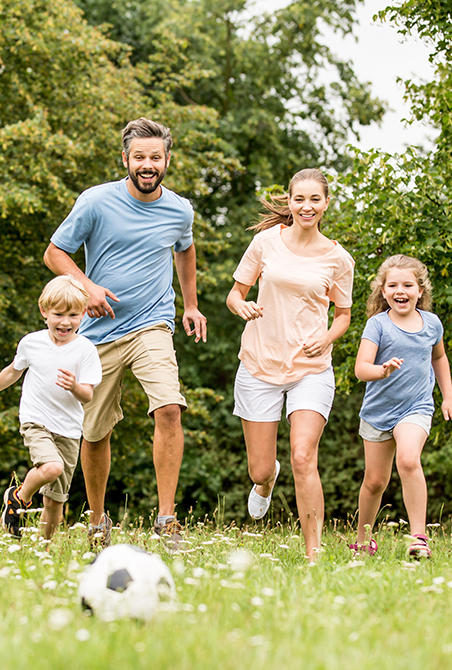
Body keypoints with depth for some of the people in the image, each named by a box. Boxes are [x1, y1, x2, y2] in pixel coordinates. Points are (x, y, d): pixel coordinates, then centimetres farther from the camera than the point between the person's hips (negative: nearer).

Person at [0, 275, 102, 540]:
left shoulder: (85, 349, -7)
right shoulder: (31, 342, -2)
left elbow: (88, 396, -11)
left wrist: (75, 387, -32)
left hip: (69, 430, 1)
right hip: (35, 421, -1)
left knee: (55, 500, 4)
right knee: (51, 468, -30)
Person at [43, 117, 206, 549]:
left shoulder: (179, 210, 2)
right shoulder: (96, 202, -7)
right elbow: (54, 252, 0)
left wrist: (191, 305, 27)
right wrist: (86, 286, -17)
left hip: (151, 326, 0)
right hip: (100, 333, 0)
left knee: (169, 408, -25)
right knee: (95, 431, 8)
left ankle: (166, 518, -19)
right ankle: (97, 521, 31)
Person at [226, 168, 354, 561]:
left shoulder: (337, 259, 1)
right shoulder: (267, 241, 0)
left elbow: (343, 314, 13)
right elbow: (235, 294, 8)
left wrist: (327, 339, -8)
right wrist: (243, 306, -16)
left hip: (311, 369, -1)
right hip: (260, 366, 1)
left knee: (303, 458, -19)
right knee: (260, 470, 6)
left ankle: (314, 553, -10)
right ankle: (267, 481, 46)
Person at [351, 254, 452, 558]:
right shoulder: (378, 324, -8)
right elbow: (361, 368, -18)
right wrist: (383, 371, -39)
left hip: (416, 409, 0)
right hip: (378, 411, 0)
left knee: (408, 460, -28)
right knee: (375, 481, 8)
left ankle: (419, 536, -25)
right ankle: (363, 539, 31)